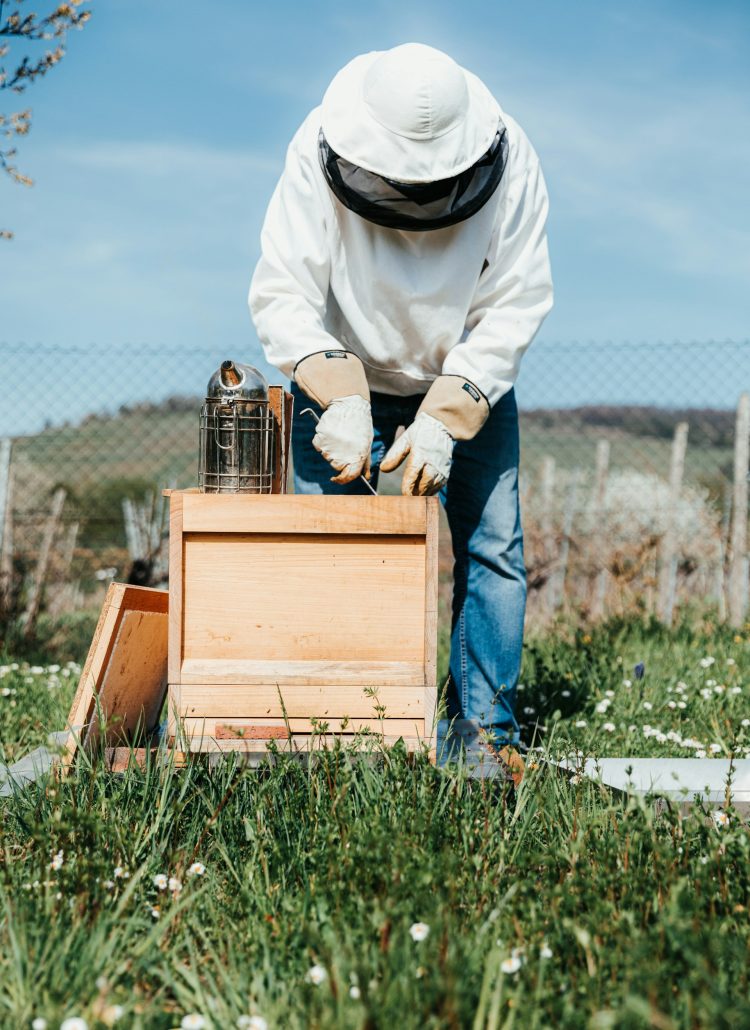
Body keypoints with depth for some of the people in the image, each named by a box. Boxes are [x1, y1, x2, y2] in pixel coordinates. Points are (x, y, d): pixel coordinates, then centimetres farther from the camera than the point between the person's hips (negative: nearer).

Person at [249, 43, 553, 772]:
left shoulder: (509, 164, -24)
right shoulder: (318, 154, -26)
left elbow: (515, 306, -21)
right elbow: (282, 296, -26)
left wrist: (443, 420, -30)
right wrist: (339, 401, -40)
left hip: (469, 380, 1)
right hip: (342, 376, 0)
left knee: (491, 548, -3)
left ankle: (486, 731, 8)